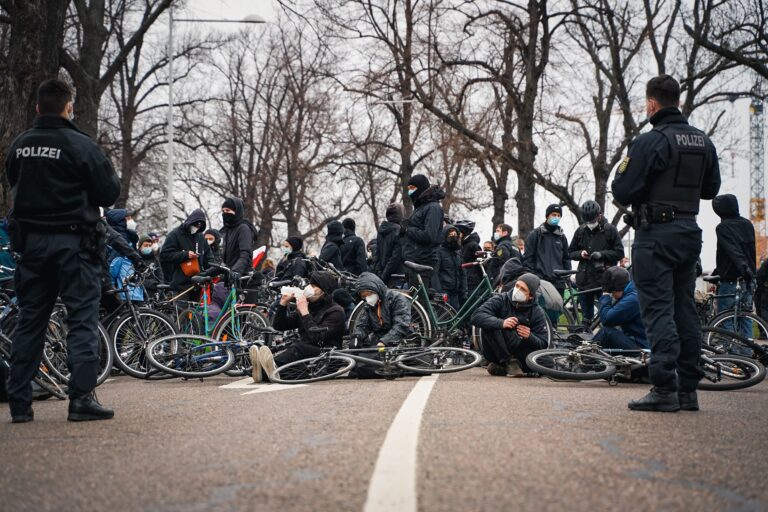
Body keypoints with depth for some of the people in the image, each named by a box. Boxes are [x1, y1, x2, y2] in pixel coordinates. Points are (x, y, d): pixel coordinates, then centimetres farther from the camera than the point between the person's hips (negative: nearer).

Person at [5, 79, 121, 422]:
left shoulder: (18, 146, 7)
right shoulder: (81, 145, -10)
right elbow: (108, 194, -7)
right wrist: (112, 178, 12)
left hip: (30, 239, 6)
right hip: (73, 240, -5)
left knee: (30, 319, 11)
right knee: (82, 317, -2)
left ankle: (19, 403, 12)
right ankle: (82, 398, -7)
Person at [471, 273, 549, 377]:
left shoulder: (537, 312, -4)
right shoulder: (500, 300, -7)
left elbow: (542, 344, -8)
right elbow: (476, 316, -22)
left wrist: (530, 337, -31)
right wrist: (501, 323, -38)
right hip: (496, 355, -2)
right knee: (489, 326, -27)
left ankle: (500, 368, -3)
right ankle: (509, 362, -19)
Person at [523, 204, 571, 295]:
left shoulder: (561, 237, 14)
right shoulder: (535, 234, 2)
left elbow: (566, 259, 18)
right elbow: (527, 258, 0)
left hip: (558, 282, 4)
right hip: (540, 280, -4)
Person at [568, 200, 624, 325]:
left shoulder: (610, 229, 0)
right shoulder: (581, 231, 11)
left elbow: (620, 253, -1)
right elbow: (570, 252, 17)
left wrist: (602, 254, -14)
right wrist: (580, 254, -4)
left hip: (604, 278, -3)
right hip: (585, 279, 4)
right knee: (586, 317, 9)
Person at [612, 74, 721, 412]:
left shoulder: (649, 142, -14)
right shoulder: (704, 141, 10)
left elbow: (622, 193, -15)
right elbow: (710, 189, 19)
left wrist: (622, 173, 5)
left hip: (656, 234, -7)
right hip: (690, 232, 7)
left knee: (658, 309, -6)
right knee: (684, 308, 11)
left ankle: (664, 389, -9)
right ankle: (688, 389, 15)